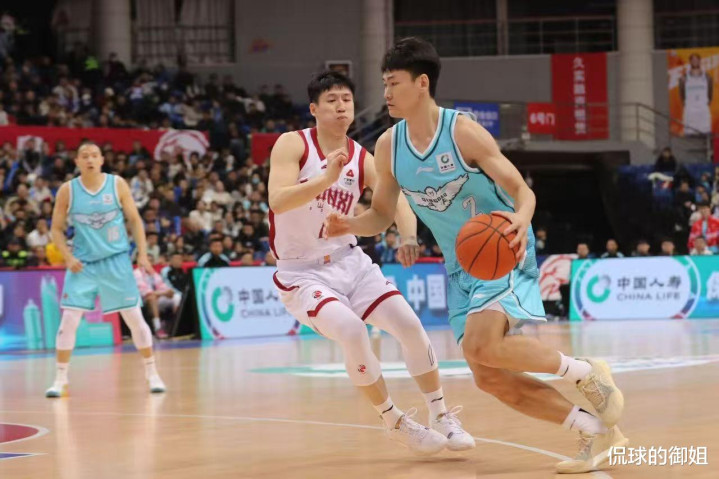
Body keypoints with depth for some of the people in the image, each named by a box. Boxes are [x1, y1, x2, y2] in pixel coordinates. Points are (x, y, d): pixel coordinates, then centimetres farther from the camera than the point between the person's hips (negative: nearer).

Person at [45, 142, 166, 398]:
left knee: (134, 317, 1)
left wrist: (142, 254, -7)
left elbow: (135, 220, 2)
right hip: (82, 263, 0)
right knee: (69, 319, -8)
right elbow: (56, 228, 2)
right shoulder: (67, 191, -4)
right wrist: (68, 257, -11)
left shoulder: (117, 184, -4)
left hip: (116, 260, 0)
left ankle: (152, 373, 13)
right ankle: (60, 379, 2)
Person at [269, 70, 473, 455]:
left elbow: (397, 202, -10)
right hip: (302, 272, -5)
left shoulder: (362, 159, 1)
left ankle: (441, 416, 8)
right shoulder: (293, 145, -11)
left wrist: (408, 237, -32)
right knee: (351, 329, -27)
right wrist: (326, 178, -40)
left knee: (408, 323, -9)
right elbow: (277, 201, -27)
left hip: (349, 262, 5)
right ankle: (395, 423, -8)